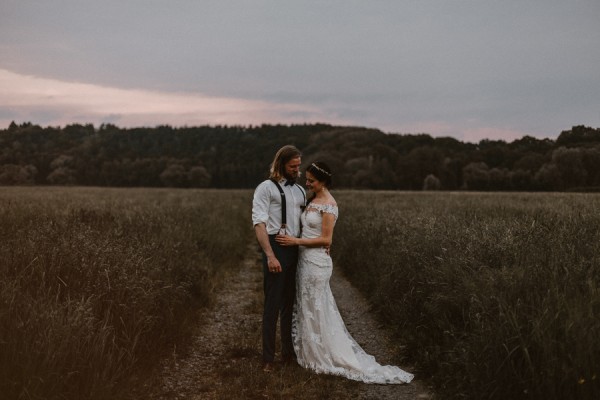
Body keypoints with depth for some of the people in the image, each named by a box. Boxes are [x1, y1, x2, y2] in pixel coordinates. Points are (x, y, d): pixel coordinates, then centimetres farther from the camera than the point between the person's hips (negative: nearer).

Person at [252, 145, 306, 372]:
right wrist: (270, 255, -21)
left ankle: (288, 352, 23)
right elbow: (259, 223, -12)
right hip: (276, 248, -6)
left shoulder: (300, 191, 17)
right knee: (272, 304, -3)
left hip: (296, 250, 6)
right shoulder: (266, 188, -4)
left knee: (290, 304, 13)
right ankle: (268, 358, 5)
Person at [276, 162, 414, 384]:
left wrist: (296, 241, -18)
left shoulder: (328, 204, -16)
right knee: (307, 308, 15)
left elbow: (326, 240, -18)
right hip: (306, 260, 9)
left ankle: (323, 358, 13)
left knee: (315, 310, 1)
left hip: (317, 262, -9)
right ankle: (316, 353, 26)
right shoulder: (312, 199, 11)